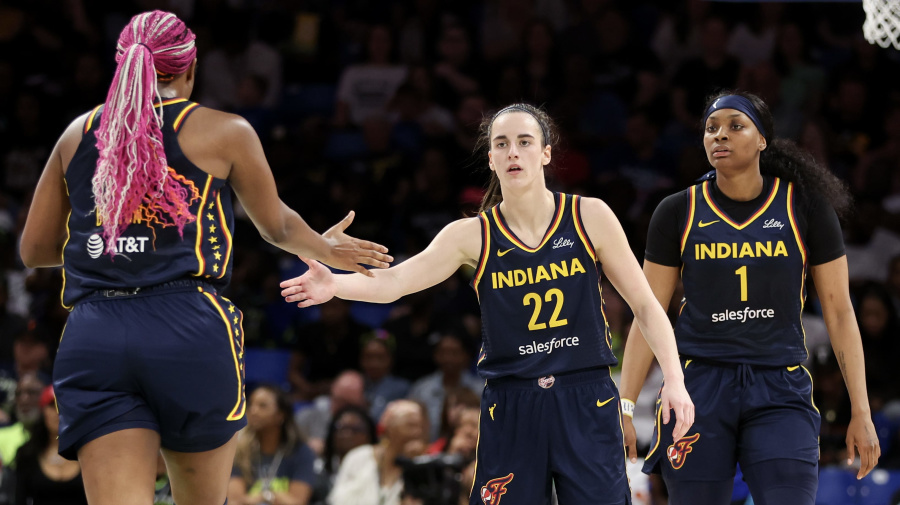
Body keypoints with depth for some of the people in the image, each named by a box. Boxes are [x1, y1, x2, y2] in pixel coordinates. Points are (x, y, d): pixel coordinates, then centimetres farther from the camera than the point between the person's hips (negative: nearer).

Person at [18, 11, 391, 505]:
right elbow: (277, 227, 21)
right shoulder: (225, 132, 7)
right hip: (191, 329, -2)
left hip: (91, 337, 2)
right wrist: (324, 249, 42)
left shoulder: (79, 134, 15)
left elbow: (34, 250, 21)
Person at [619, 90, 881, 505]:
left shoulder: (803, 207, 2)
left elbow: (839, 313, 5)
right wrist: (623, 408, -1)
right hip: (700, 388, 1)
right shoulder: (678, 213, 4)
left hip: (780, 392, -1)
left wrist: (861, 413, 2)